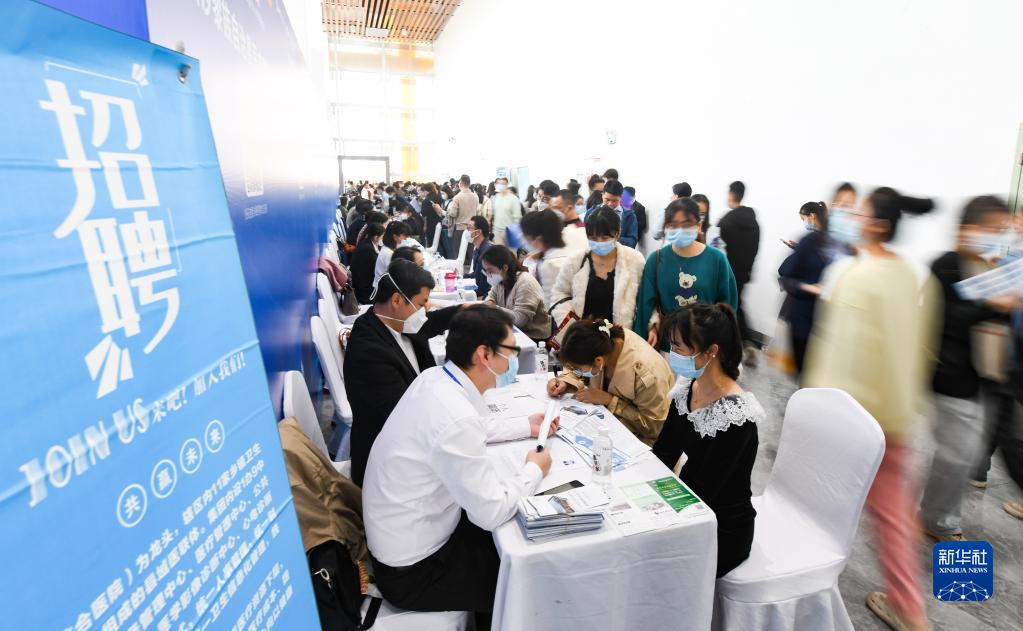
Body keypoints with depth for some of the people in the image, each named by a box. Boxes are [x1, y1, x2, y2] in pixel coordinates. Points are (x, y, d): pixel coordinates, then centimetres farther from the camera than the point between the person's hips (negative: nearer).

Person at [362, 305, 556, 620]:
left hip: (404, 533, 7)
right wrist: (534, 470, -11)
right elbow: (491, 513, -26)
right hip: (412, 568, -7)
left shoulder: (435, 378, -7)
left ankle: (487, 613, 40)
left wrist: (526, 426, 10)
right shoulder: (454, 418, -34)